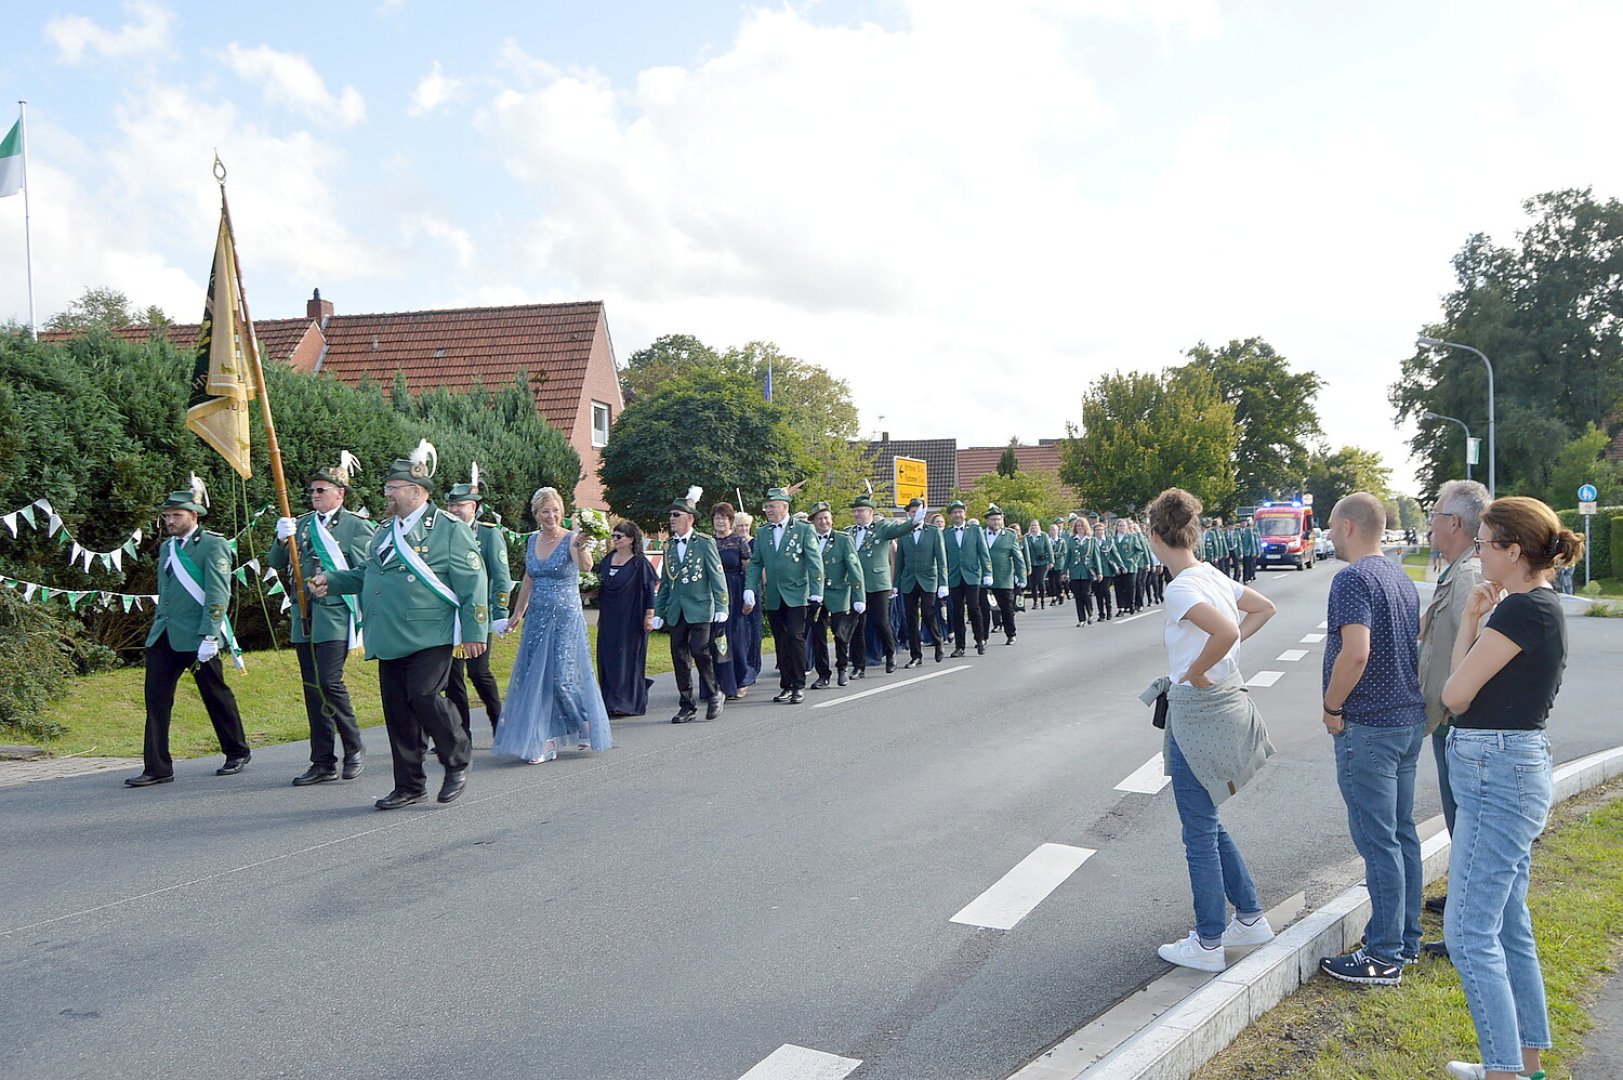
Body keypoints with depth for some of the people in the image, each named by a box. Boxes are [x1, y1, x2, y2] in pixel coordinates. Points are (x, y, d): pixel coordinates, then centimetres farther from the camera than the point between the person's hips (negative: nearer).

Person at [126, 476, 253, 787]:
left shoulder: (213, 545, -7)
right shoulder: (166, 548, 15)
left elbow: (218, 594, -13)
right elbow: (164, 593, 21)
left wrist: (209, 637, -18)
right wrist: (160, 625, 16)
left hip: (197, 637, -6)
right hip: (163, 637, 6)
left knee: (217, 697, 5)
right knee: (156, 699, 0)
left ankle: (237, 753, 22)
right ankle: (157, 768, 5)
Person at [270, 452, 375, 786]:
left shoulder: (357, 526, 0)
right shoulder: (301, 524, 15)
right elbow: (276, 565, 11)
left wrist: (364, 617, -9)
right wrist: (281, 540, -8)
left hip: (336, 617, -6)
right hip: (303, 618, 6)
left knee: (330, 683, -15)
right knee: (312, 689, 7)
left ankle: (354, 748, 4)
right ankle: (323, 763, 13)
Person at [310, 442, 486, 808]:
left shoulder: (450, 529, -5)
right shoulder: (386, 531, 18)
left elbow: (473, 582, -8)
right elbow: (365, 574, 28)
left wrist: (474, 630, -12)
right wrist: (331, 580, 11)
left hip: (429, 637, -7)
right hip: (390, 640, 7)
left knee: (424, 698, -16)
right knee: (397, 710, 8)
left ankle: (457, 762, 8)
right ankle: (409, 785, 19)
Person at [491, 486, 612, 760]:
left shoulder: (571, 540, -11)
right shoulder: (532, 541, 7)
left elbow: (586, 566, -32)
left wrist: (581, 549, -53)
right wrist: (518, 612, 25)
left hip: (566, 618, -6)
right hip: (537, 619, 6)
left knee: (562, 678, -7)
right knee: (535, 678, 4)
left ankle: (586, 725, 20)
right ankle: (545, 742, 12)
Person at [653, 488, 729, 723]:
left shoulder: (705, 542, -2)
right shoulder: (669, 546, 13)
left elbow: (717, 576, -4)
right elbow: (664, 582, 16)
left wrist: (721, 607, -9)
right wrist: (658, 613, 12)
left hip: (700, 608, -5)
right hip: (676, 611, 5)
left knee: (699, 651, -13)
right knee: (679, 656, 4)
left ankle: (713, 694, 9)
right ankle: (687, 705, 13)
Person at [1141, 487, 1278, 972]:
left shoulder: (1181, 588, -20)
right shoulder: (1212, 575, 7)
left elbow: (1226, 631, -35)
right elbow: (1264, 608, 20)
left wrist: (1195, 672, -19)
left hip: (1198, 713, -9)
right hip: (1225, 705, 9)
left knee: (1200, 833, 4)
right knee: (1208, 824, 22)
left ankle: (1208, 944, 16)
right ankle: (1251, 918, 33)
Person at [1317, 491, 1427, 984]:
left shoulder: (1352, 579, -17)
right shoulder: (1401, 578, 12)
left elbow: (1356, 652, -29)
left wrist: (1332, 707, -15)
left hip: (1368, 726, -10)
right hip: (1408, 720, 10)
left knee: (1378, 841, -3)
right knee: (1402, 833, 17)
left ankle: (1384, 957, 4)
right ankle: (1406, 939, 28)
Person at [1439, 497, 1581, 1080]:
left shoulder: (1522, 610, -19)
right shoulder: (1543, 605, 12)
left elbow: (1456, 694, -15)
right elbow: (1479, 689, 11)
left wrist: (1469, 622, -2)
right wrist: (1474, 621, 3)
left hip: (1497, 772, -11)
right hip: (1513, 769, 11)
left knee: (1469, 932, -5)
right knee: (1508, 926, 18)